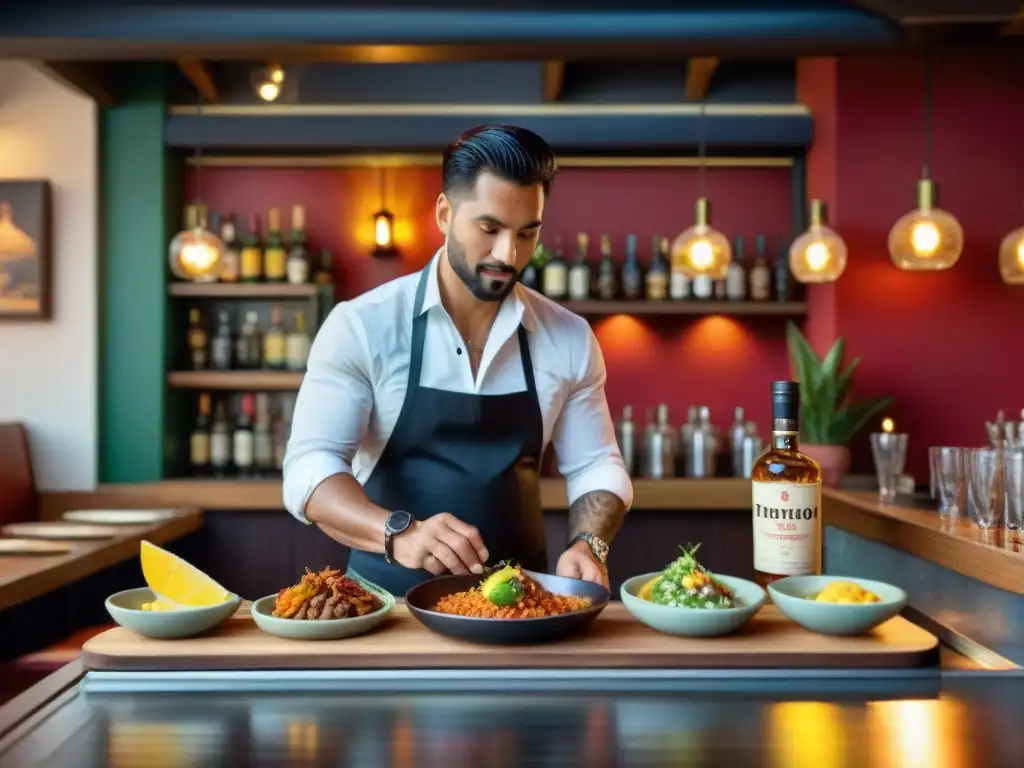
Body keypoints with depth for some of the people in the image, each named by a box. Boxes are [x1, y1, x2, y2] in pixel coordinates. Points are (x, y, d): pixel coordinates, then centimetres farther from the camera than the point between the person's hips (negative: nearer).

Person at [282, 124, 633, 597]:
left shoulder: (569, 339, 3)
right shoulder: (361, 326, -6)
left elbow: (594, 466, 9)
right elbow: (309, 466, -12)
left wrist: (588, 544, -11)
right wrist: (399, 533, -30)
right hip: (388, 600, -2)